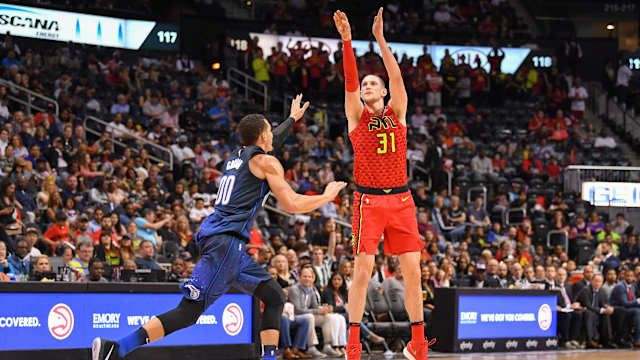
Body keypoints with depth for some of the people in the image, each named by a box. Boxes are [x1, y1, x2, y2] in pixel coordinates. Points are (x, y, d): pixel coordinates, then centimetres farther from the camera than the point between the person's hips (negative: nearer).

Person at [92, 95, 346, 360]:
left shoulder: (236, 156, 23)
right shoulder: (266, 163, -1)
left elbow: (269, 144, 46)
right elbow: (292, 204, -4)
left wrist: (292, 119, 61)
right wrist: (327, 196, 12)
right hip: (226, 242, -10)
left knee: (275, 298, 13)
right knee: (189, 312, -16)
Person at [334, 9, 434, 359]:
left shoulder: (396, 112, 12)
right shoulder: (357, 115, 7)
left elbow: (396, 76, -1)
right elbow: (350, 80, -7)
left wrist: (380, 38, -7)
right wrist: (347, 40, -18)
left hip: (401, 199, 2)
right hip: (368, 200, -2)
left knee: (413, 270, 1)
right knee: (362, 271, -8)